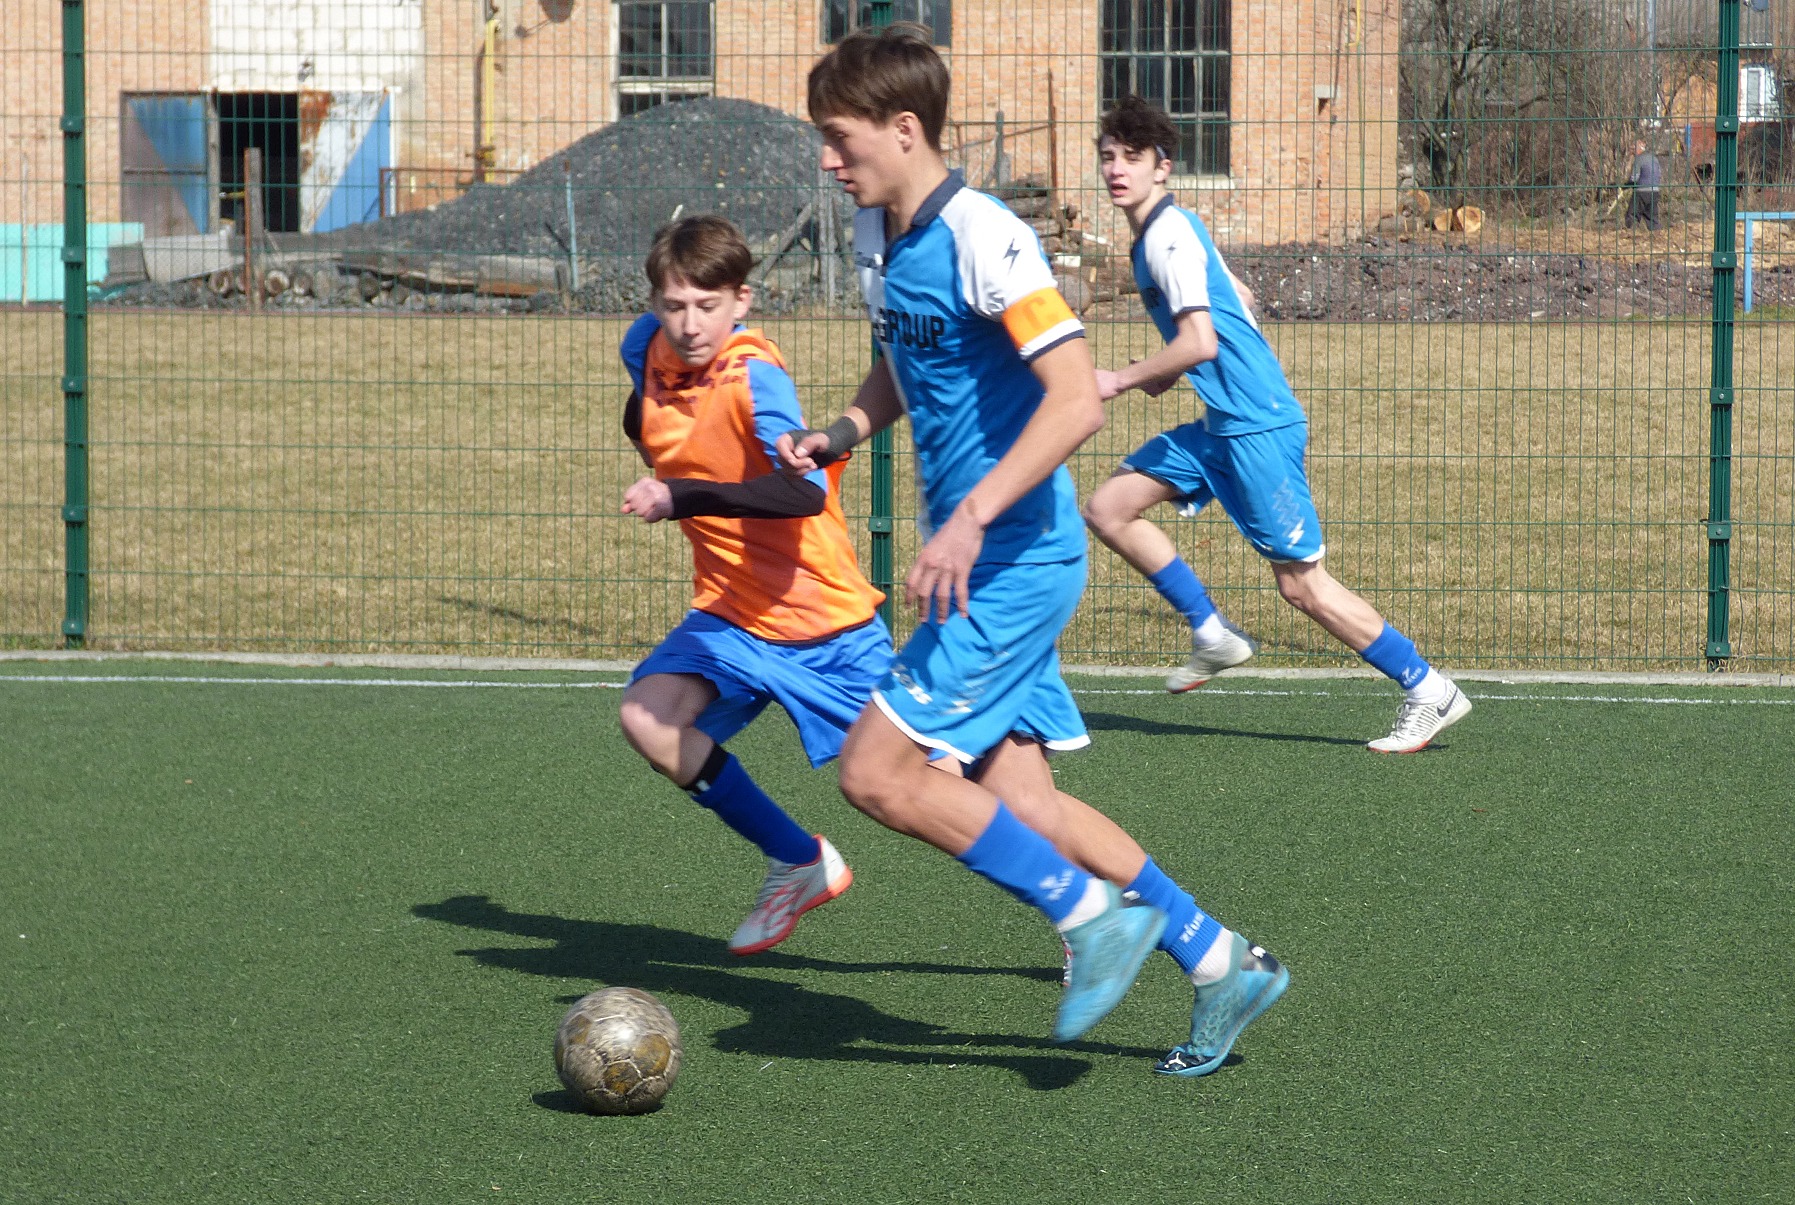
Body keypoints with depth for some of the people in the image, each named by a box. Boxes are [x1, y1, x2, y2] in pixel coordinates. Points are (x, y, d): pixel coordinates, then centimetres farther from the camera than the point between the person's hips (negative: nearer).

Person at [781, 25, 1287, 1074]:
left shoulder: (984, 239, -18)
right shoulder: (879, 240, 10)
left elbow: (1077, 401, -25)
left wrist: (969, 518, -29)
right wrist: (842, 434, 9)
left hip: (1017, 560, -9)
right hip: (984, 563, 9)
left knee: (877, 771, -12)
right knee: (1019, 802, 7)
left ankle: (1096, 912, -2)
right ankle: (1223, 964, 15)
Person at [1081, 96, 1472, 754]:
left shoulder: (1169, 235, -15)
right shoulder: (1167, 231, 15)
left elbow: (1199, 343, -25)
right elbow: (1238, 302, 28)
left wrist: (1121, 379, -13)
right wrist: (1164, 375, 23)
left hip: (1256, 427, -10)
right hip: (1223, 425, 10)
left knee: (1300, 583, -7)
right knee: (1108, 508, 7)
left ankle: (1428, 691, 2)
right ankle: (1212, 636, 13)